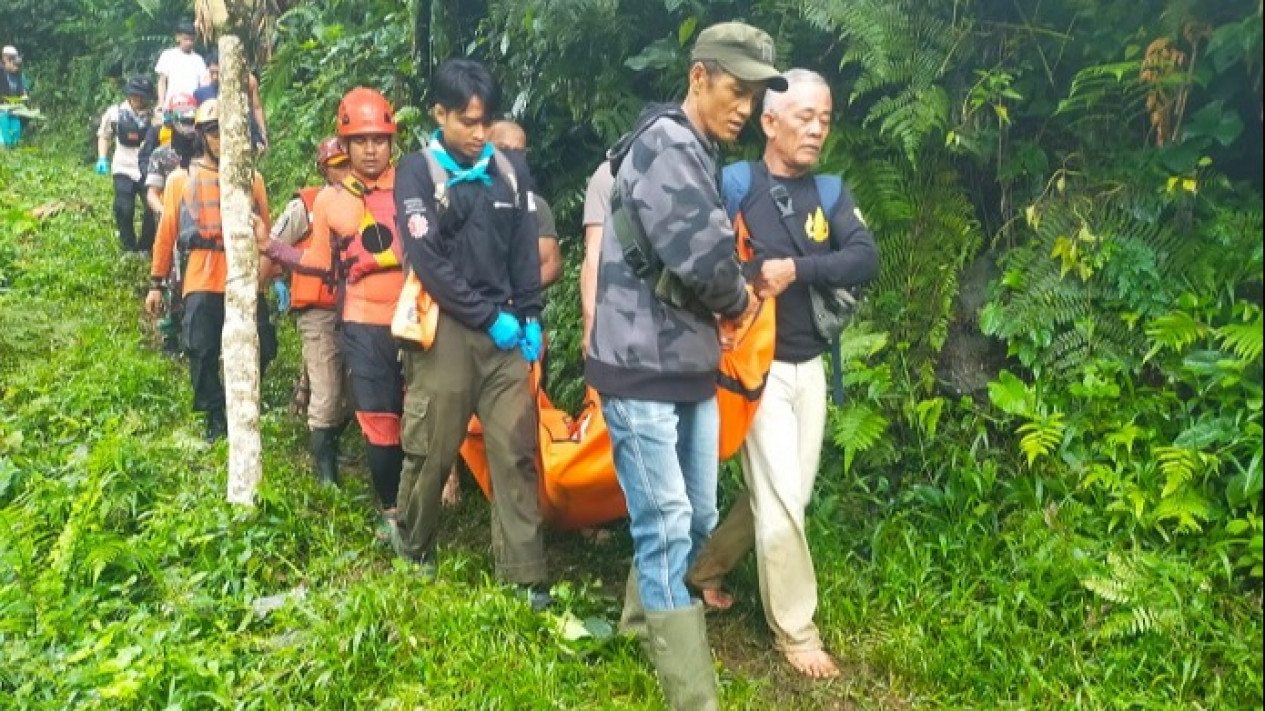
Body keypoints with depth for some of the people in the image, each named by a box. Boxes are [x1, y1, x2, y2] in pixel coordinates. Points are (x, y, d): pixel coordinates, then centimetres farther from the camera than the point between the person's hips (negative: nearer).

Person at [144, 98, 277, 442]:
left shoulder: (253, 179, 10)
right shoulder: (181, 179, 7)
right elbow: (166, 234, 8)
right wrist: (156, 284, 8)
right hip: (202, 284, -1)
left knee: (260, 350, -1)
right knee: (204, 355, 3)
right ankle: (216, 417, 19)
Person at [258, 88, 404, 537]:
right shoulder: (329, 200, 6)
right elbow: (318, 263, 10)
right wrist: (270, 246, 3)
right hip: (363, 326, 1)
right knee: (379, 420, 4)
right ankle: (391, 508, 19)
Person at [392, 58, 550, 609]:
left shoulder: (511, 169, 10)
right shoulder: (418, 171, -1)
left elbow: (526, 251, 12)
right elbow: (429, 261, -9)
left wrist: (529, 317, 0)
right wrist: (488, 317, -11)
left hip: (507, 328, 3)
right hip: (447, 329, -3)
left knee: (516, 450, -1)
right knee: (431, 450, 5)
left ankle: (525, 573, 3)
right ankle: (413, 549, 29)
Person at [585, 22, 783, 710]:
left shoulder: (699, 155, 16)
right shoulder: (666, 144, -14)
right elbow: (705, 258, -26)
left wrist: (729, 301, 0)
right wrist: (739, 300, -6)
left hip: (690, 368, 9)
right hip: (643, 371, -9)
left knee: (696, 520, 16)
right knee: (665, 529, -5)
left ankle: (640, 627, 37)